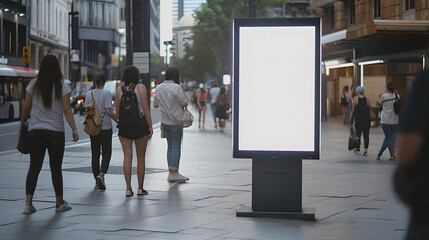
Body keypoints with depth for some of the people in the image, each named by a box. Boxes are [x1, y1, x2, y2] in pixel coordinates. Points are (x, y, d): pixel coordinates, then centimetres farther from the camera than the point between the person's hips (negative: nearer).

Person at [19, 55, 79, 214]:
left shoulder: (34, 84, 1)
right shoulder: (62, 86, -4)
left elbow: (26, 108, 6)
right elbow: (67, 110, -8)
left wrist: (21, 126, 18)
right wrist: (74, 130, -4)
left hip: (35, 131, 2)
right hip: (55, 131, -2)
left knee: (34, 167, 4)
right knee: (56, 168, 8)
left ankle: (28, 203, -5)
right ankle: (59, 203, 18)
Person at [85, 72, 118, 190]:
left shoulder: (89, 94, 2)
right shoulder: (107, 93, -10)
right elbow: (109, 111, -15)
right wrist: (118, 120, -3)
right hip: (105, 128, -4)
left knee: (95, 154, 11)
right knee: (106, 153, 5)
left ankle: (97, 180, 13)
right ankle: (101, 174, -17)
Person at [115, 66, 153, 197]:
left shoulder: (119, 89, 4)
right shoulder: (141, 88, -4)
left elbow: (117, 111, 6)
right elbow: (145, 109, -7)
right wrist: (150, 126, -4)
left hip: (123, 127, 2)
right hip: (140, 125, -2)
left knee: (127, 156, 1)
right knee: (141, 157, 6)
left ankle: (128, 188, -4)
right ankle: (140, 188, 9)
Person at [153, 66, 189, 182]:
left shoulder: (159, 88, 4)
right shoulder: (176, 88, -17)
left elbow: (155, 104, 11)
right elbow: (185, 103, -11)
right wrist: (183, 91, 0)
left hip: (164, 121, 6)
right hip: (176, 122, -6)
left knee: (170, 146, 12)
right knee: (176, 146, -2)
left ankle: (171, 172, 12)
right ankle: (174, 173, -4)